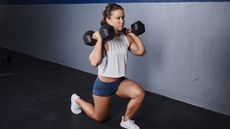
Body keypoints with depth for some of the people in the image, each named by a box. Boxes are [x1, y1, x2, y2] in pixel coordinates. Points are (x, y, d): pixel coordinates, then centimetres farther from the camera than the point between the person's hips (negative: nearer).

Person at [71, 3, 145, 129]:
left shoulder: (126, 37, -4)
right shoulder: (103, 40, -23)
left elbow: (141, 51, -3)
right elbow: (94, 62, -37)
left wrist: (133, 34, -1)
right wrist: (99, 40, -34)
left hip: (120, 81, 5)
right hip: (104, 84, -5)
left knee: (139, 93, -25)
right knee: (99, 118, 15)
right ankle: (77, 100, 43)